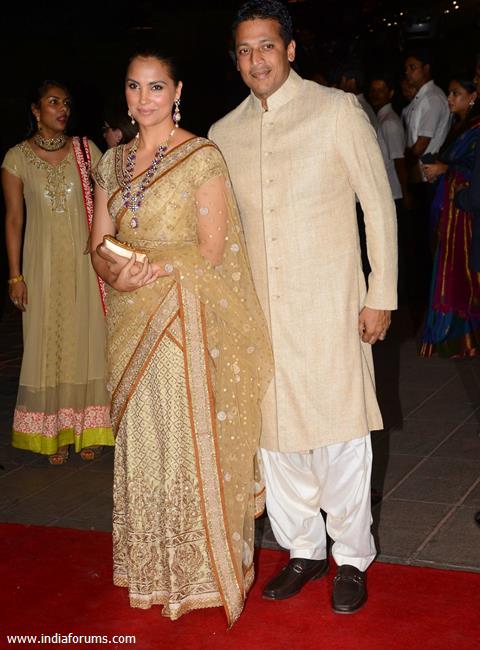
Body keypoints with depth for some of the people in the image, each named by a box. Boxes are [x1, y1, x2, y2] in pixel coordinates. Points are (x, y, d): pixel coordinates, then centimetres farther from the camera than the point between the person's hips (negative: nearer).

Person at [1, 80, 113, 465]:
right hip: (43, 263, -1)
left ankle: (87, 430, 15)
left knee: (87, 339, 4)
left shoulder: (85, 150, 2)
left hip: (85, 260, 1)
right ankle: (55, 434, 12)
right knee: (48, 344, 3)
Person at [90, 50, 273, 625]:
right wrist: (116, 275, -12)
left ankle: (204, 567, 13)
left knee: (192, 439, -2)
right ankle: (153, 570, 23)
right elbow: (99, 247, 10)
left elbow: (212, 249, -10)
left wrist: (149, 271, -18)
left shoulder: (202, 158, -5)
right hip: (132, 322, 5)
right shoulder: (112, 162, 12)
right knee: (140, 441, 9)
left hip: (189, 321, -5)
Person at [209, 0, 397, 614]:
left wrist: (381, 295, -5)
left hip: (329, 304, -4)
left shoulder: (337, 110, -3)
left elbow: (379, 206, -1)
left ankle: (352, 557, 19)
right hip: (259, 309, 4)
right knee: (274, 435, 9)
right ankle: (303, 549, 27)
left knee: (339, 436, 2)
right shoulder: (223, 135, 7)